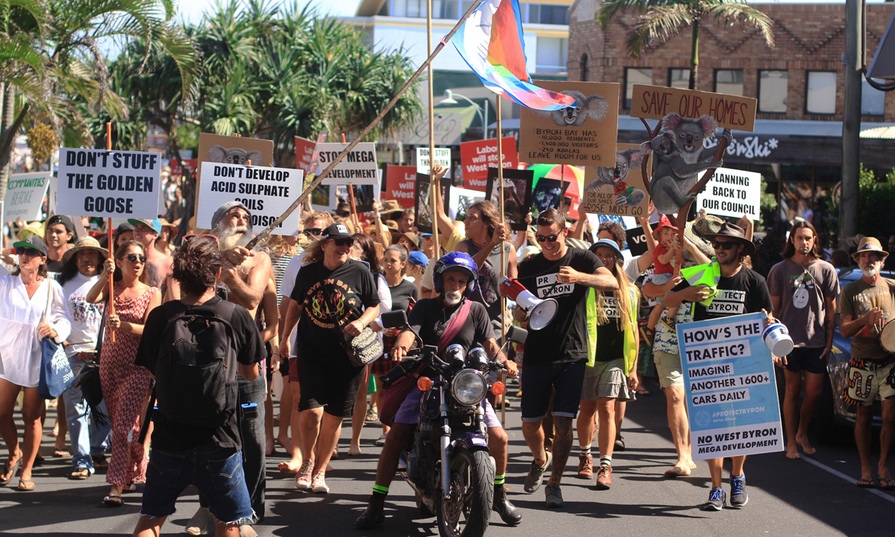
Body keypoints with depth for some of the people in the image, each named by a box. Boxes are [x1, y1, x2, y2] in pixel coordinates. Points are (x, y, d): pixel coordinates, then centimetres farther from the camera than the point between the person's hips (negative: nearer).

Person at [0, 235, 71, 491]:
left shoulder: (51, 287, 1)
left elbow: (64, 318, -2)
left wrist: (55, 330, -20)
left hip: (37, 359, -1)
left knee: (32, 416, 4)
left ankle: (27, 470, 15)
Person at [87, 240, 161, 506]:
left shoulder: (152, 293, -1)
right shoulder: (111, 288, 6)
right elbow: (91, 298, -17)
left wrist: (123, 325, -31)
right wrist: (105, 275, -32)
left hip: (138, 366, -4)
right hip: (110, 363, 4)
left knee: (125, 423, -13)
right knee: (118, 424, 10)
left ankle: (117, 484, -9)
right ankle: (135, 473, 25)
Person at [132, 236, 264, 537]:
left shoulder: (160, 317, -5)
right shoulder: (236, 317, -9)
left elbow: (152, 371, 8)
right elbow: (251, 374, 4)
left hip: (169, 438, 2)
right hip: (219, 441, -1)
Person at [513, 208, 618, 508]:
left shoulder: (581, 259, 1)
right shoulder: (528, 267, 6)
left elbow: (612, 283, -17)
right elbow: (519, 317, 9)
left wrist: (578, 277, -34)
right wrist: (520, 305, -15)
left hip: (572, 354, -2)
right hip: (537, 356, 2)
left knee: (563, 422, -7)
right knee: (530, 423, 4)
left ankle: (554, 483, 5)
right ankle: (541, 460, 35)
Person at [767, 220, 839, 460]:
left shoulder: (826, 270, 5)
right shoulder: (779, 270, 2)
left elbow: (831, 309, 9)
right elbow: (774, 309, 4)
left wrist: (829, 341, 3)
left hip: (816, 342, 1)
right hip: (790, 340, -1)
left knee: (814, 392, 3)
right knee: (792, 391, 3)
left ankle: (802, 434, 25)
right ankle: (791, 442, 12)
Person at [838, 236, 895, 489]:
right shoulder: (850, 292, 4)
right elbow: (844, 330, -1)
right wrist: (865, 320, -19)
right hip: (862, 363, -1)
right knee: (863, 417, 3)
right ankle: (866, 468, 13)